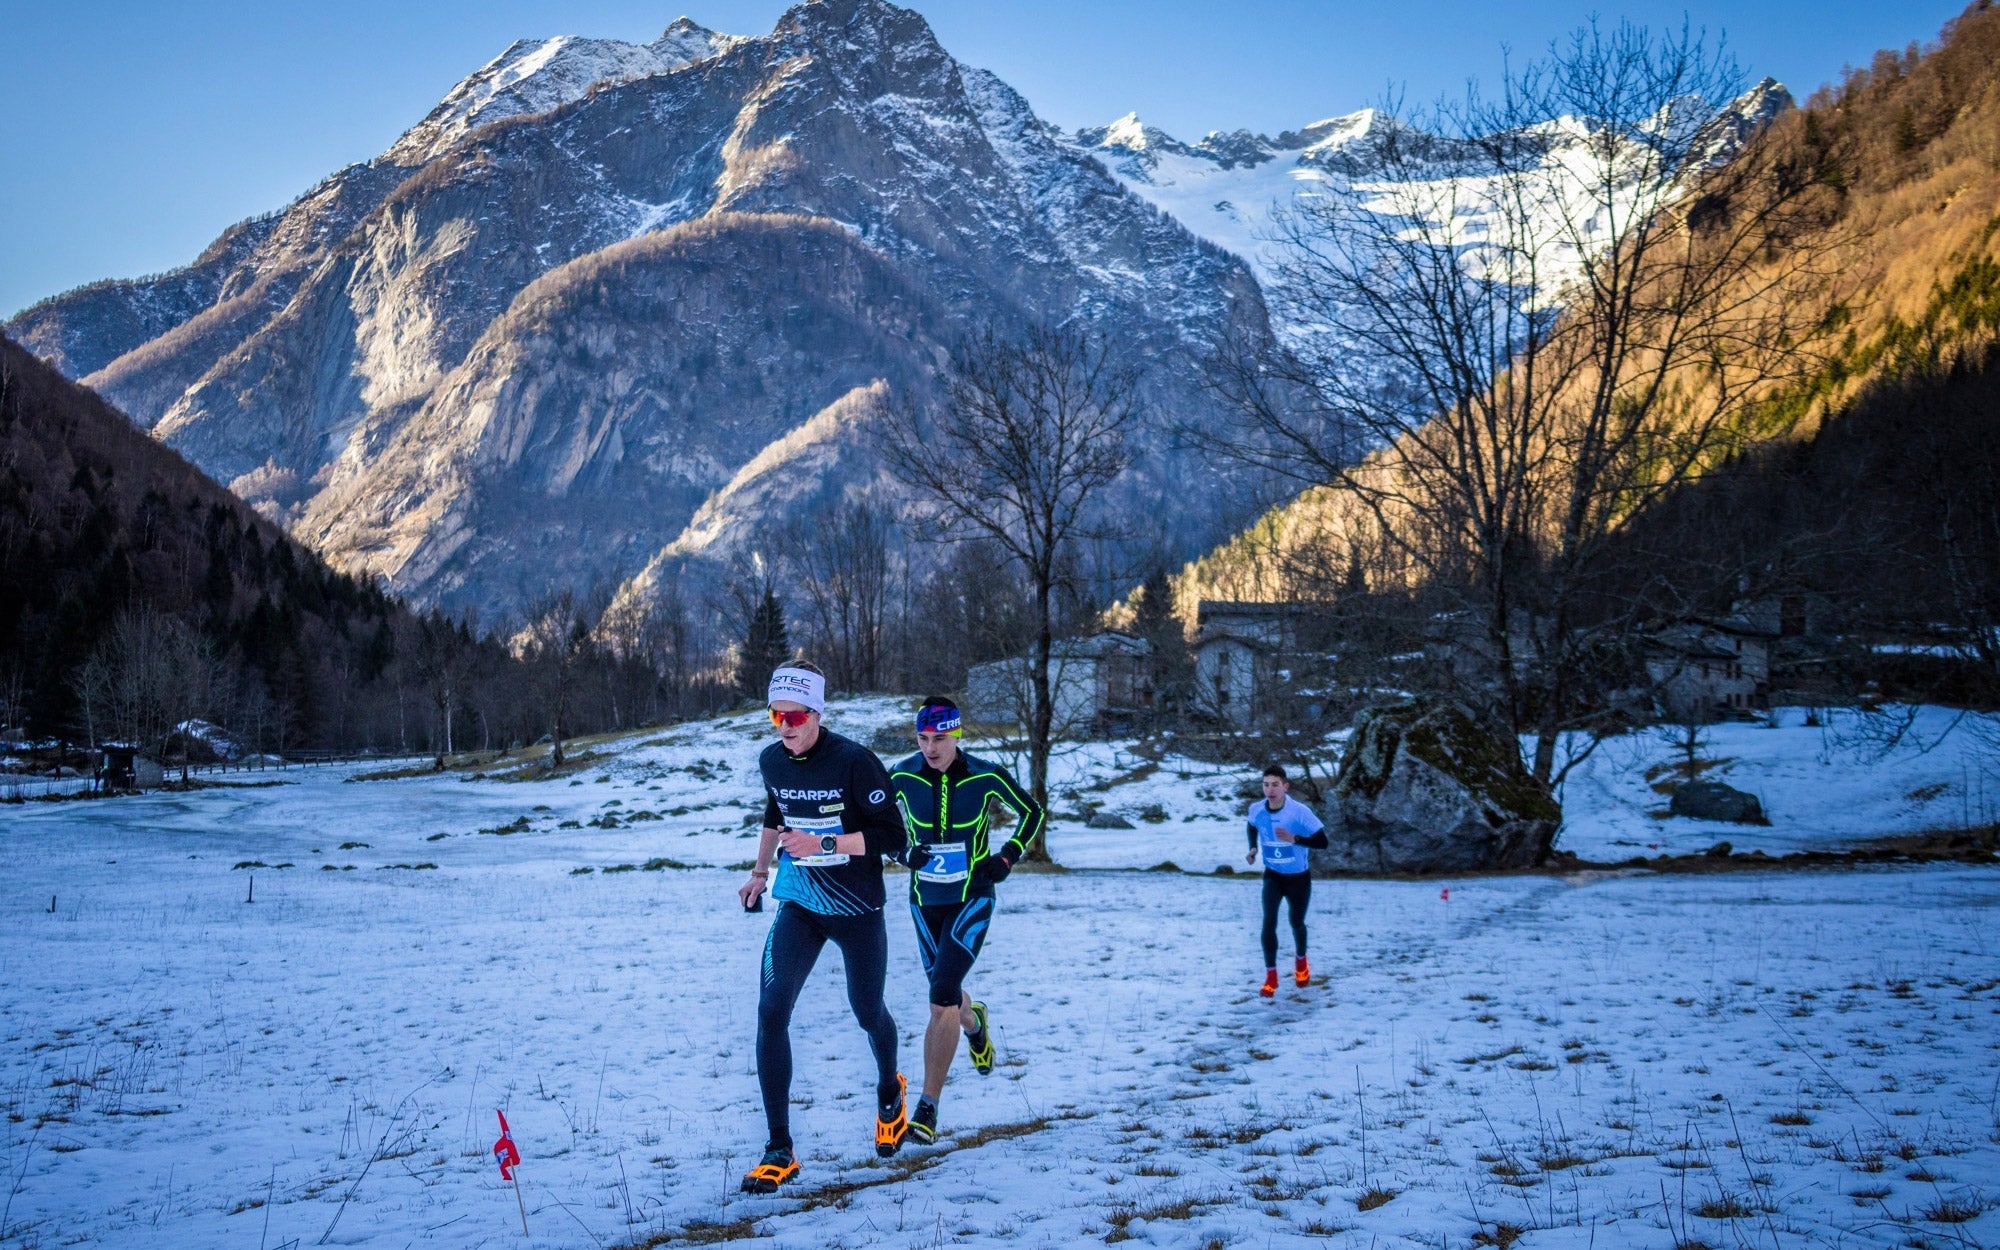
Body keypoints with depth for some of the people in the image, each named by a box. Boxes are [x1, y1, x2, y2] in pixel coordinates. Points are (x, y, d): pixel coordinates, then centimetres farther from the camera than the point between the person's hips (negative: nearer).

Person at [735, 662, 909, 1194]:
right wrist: (759, 872, 24)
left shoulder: (854, 762, -19)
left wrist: (823, 843, -27)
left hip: (857, 909, -3)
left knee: (867, 1011, 12)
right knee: (772, 1009, -14)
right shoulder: (772, 761, -2)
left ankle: (890, 1093, 49)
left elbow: (891, 836, -19)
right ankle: (779, 1151, -8)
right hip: (799, 905, 4)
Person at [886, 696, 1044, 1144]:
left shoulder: (985, 776, -13)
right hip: (925, 901, 3)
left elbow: (1033, 813, 4)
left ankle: (927, 1108, -11)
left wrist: (1008, 857, -7)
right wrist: (905, 852, -10)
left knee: (942, 998, -17)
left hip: (971, 900, -3)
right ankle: (974, 1024, 55)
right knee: (945, 994, 16)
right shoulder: (902, 777, -9)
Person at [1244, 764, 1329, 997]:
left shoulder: (1300, 811, -26)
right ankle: (1271, 976, 0)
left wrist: (1294, 839, -39)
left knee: (1296, 923, 16)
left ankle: (1301, 962, 47)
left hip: (1299, 877, -2)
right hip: (1272, 875, 2)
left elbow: (1323, 842, -25)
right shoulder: (1256, 809, -14)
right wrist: (1253, 848, -5)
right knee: (1269, 923, -14)